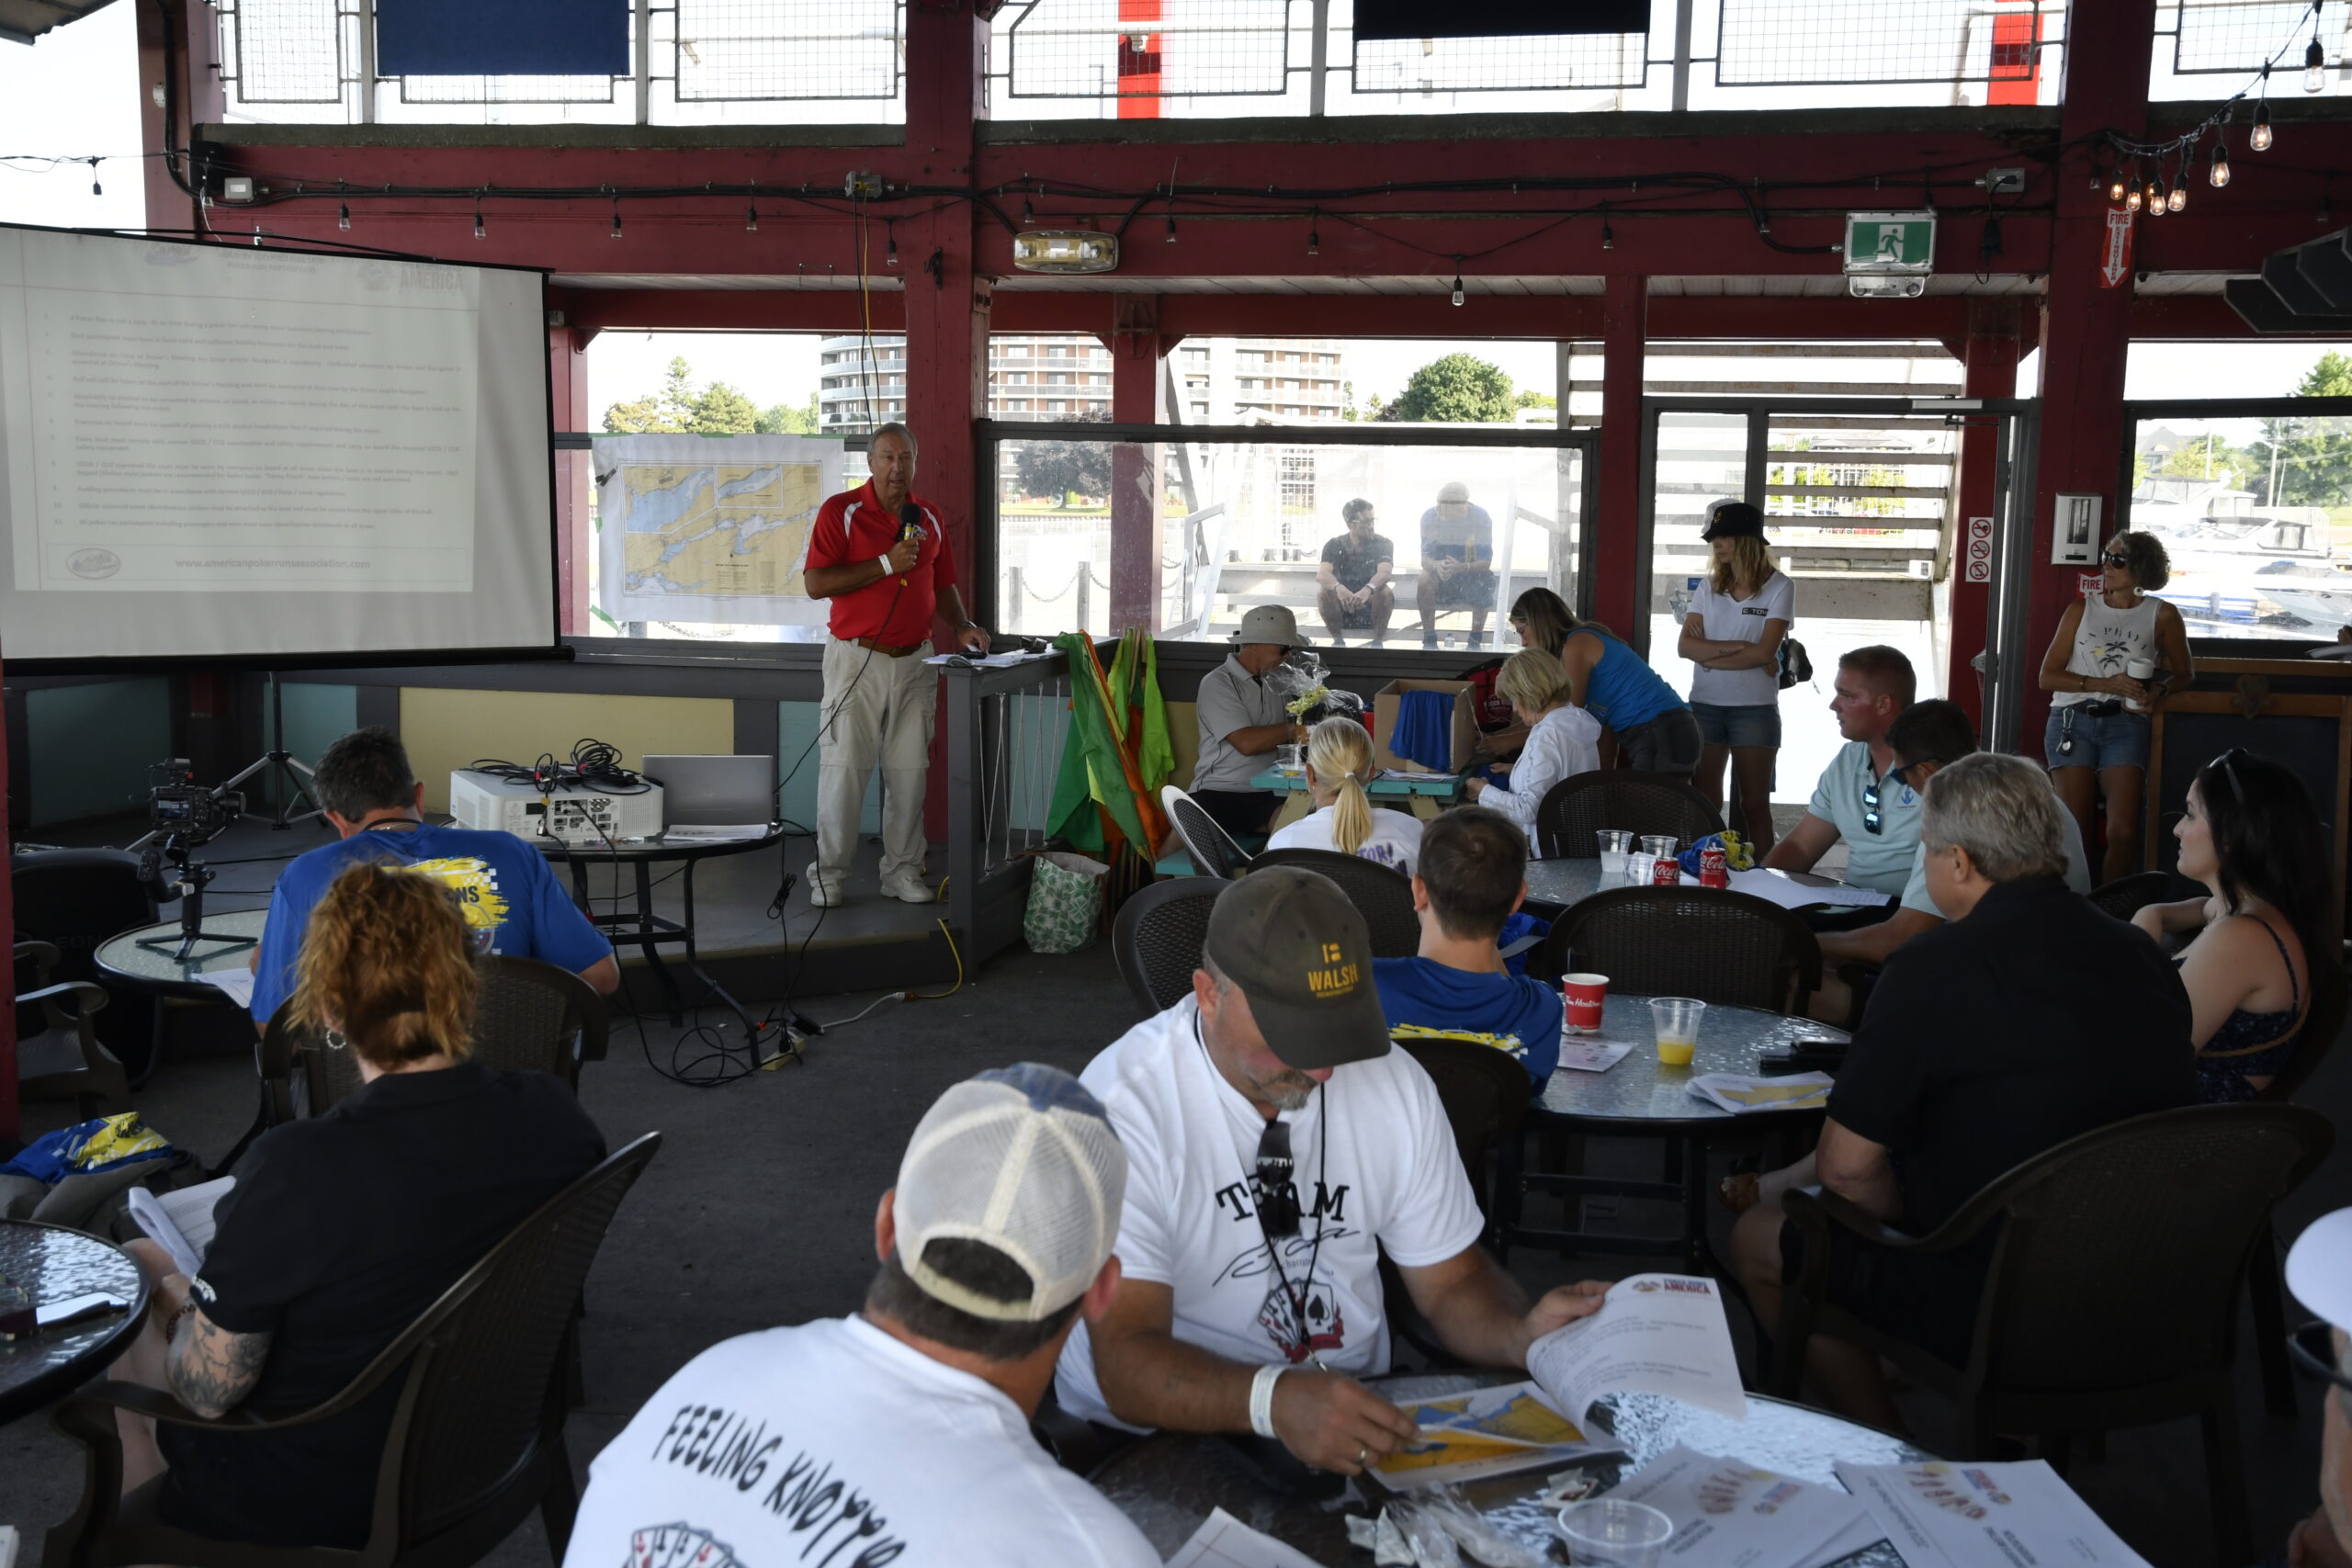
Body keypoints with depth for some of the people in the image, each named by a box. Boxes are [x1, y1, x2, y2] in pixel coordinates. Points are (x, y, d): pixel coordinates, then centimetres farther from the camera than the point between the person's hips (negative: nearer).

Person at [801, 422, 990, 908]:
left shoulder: (930, 517, 10)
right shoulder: (840, 511, -5)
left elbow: (943, 585, 19)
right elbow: (815, 584, -13)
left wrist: (962, 627, 1)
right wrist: (887, 564, -17)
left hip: (914, 662, 4)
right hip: (856, 659, -4)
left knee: (909, 771, 7)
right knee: (843, 769, -3)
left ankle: (902, 871, 17)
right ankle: (829, 876, 7)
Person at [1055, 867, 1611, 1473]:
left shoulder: (1394, 1083, 1)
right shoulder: (1123, 1106, -17)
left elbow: (1451, 1282, 10)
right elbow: (1126, 1362, -23)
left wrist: (1526, 1337, -12)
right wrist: (1273, 1400, -41)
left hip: (1358, 1420, 4)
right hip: (1167, 1433, -4)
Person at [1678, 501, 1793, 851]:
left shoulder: (1779, 587, -2)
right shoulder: (1709, 586, 9)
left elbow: (1765, 652, -12)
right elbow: (1685, 646, -2)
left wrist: (1710, 654, -7)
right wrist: (1738, 646, -12)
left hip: (1754, 708, -3)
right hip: (1705, 705, 3)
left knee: (1754, 803, 2)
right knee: (1704, 802, 2)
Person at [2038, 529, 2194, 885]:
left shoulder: (2161, 615, 9)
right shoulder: (2081, 609, 10)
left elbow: (2183, 672, 19)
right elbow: (2048, 676, 5)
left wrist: (2158, 692, -4)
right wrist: (2106, 685, -8)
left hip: (2125, 724, 0)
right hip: (2073, 720, 0)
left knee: (2123, 834, -15)